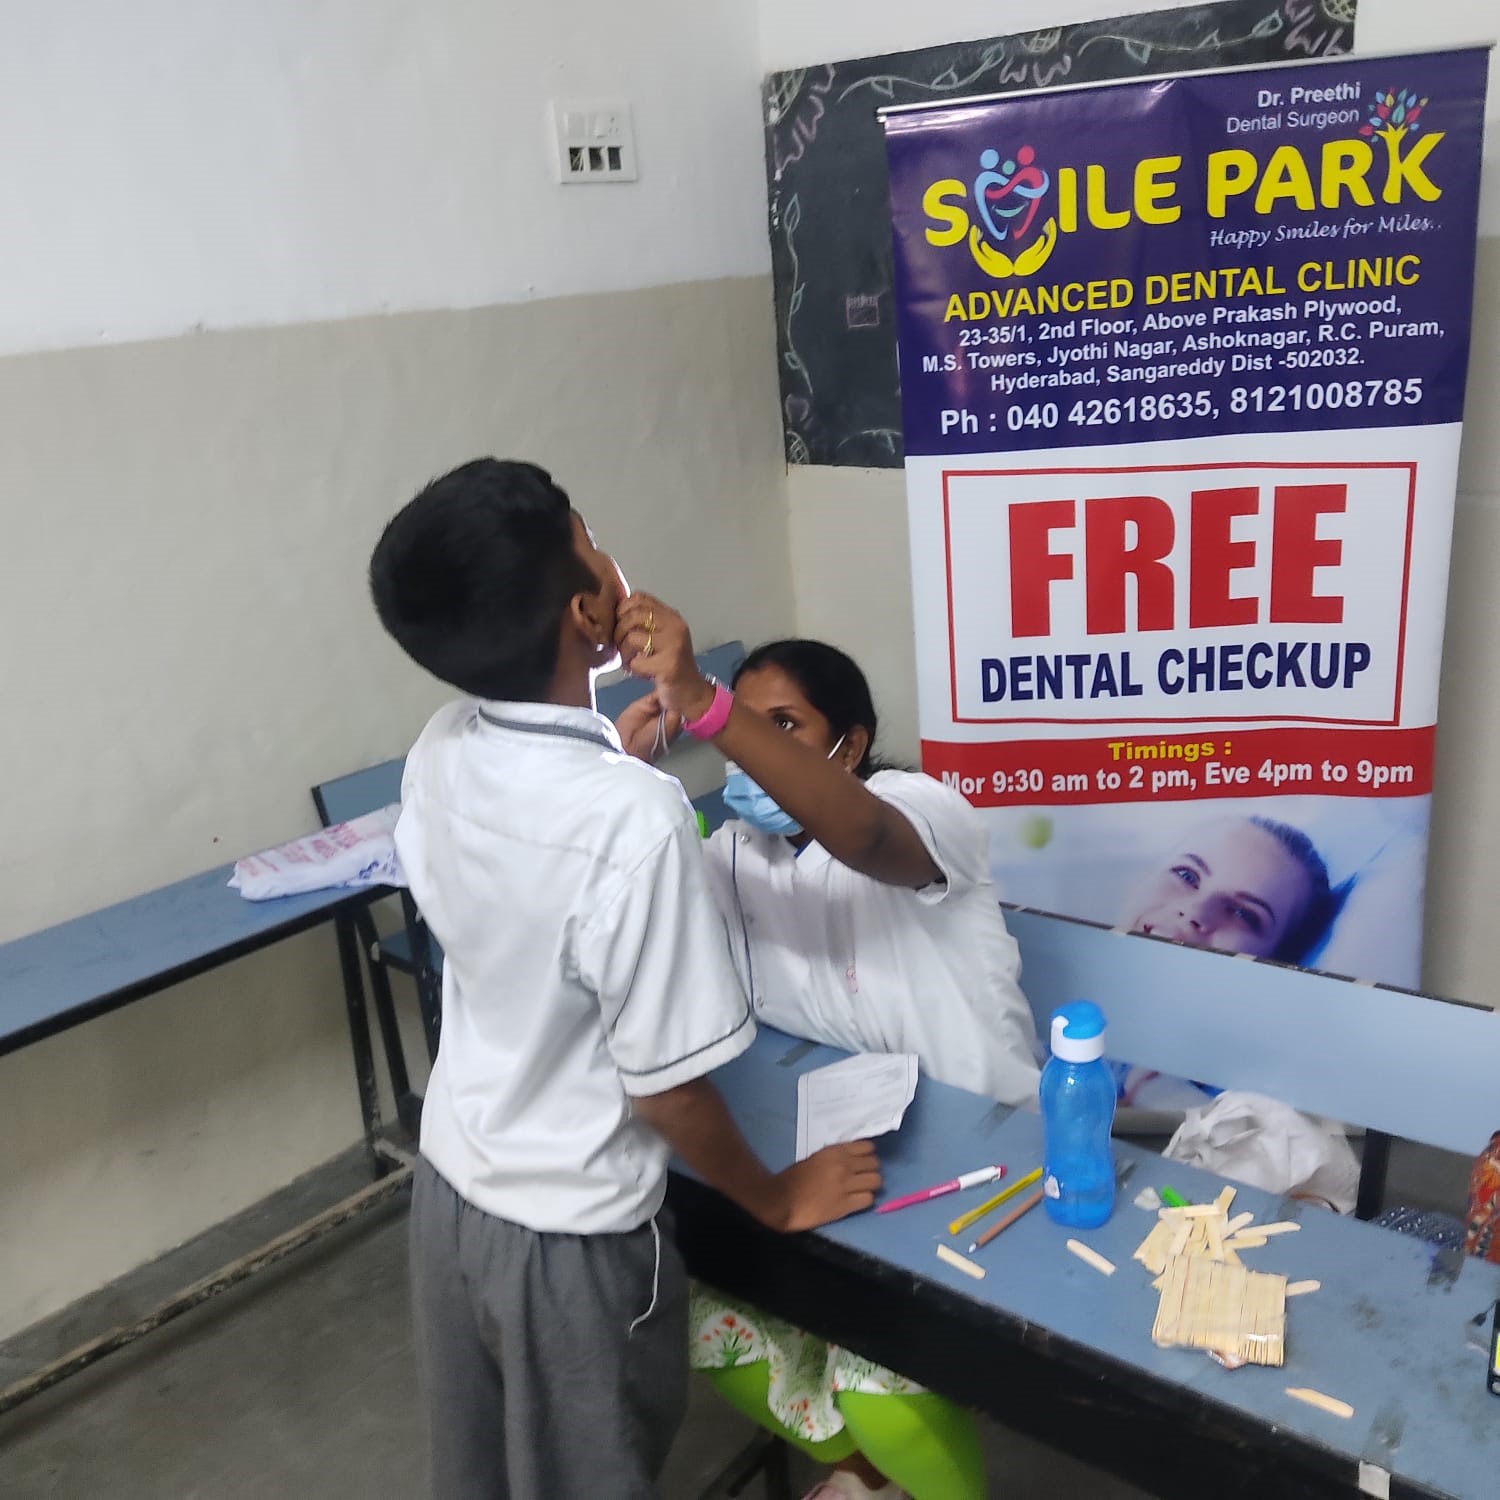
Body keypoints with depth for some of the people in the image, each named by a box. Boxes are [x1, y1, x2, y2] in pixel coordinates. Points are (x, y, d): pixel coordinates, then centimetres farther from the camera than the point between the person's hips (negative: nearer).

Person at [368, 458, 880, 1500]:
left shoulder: (439, 752, -10)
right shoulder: (633, 819, -33)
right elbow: (667, 1087, -23)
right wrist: (778, 1200, -6)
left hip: (449, 1185, 6)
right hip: (567, 1238, -6)